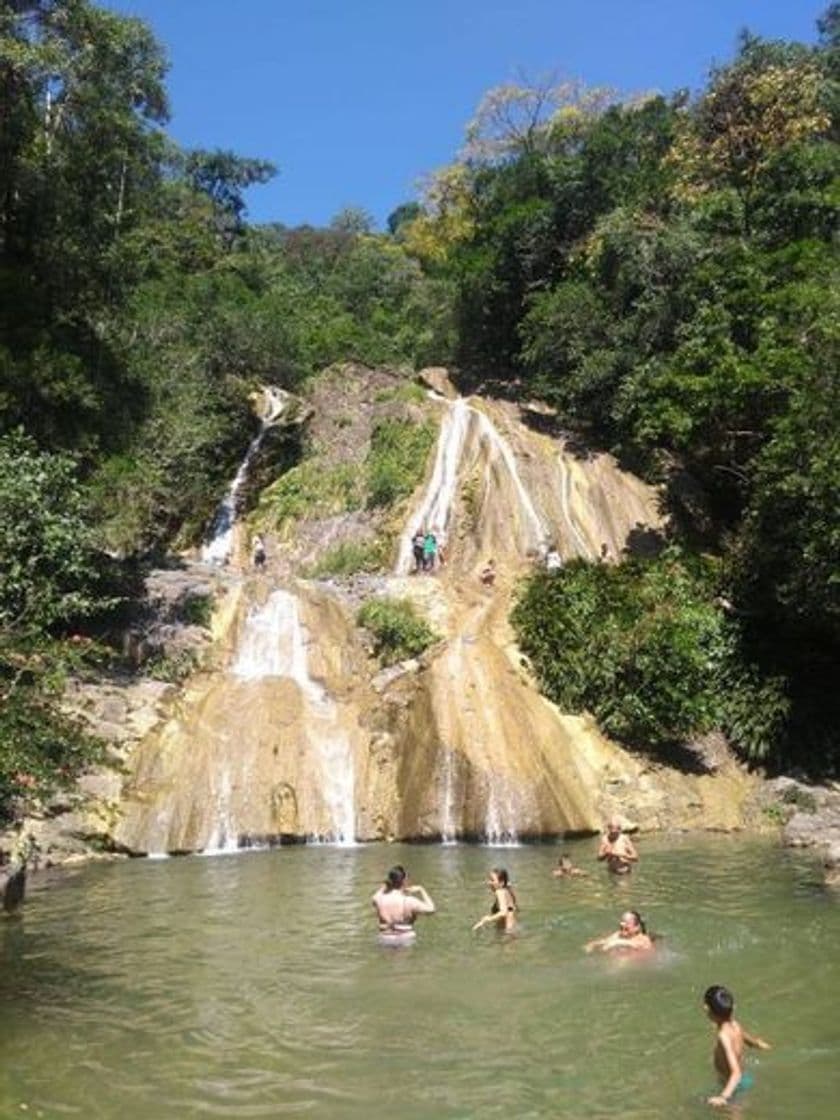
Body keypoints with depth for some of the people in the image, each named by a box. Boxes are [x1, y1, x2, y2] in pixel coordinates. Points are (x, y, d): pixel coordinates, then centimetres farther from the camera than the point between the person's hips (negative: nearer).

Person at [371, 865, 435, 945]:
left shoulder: (380, 899, -10)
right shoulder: (408, 901, -22)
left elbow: (373, 901, 14)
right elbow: (431, 909, -16)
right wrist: (422, 890, -7)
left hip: (385, 940, 3)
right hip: (405, 940, -3)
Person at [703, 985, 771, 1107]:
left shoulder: (724, 1036, -30)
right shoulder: (735, 1025, -7)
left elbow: (736, 1073, -39)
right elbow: (755, 1042, 14)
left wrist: (724, 1097, -55)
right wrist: (763, 1045, 39)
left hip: (737, 1087, -9)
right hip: (745, 1079, 9)